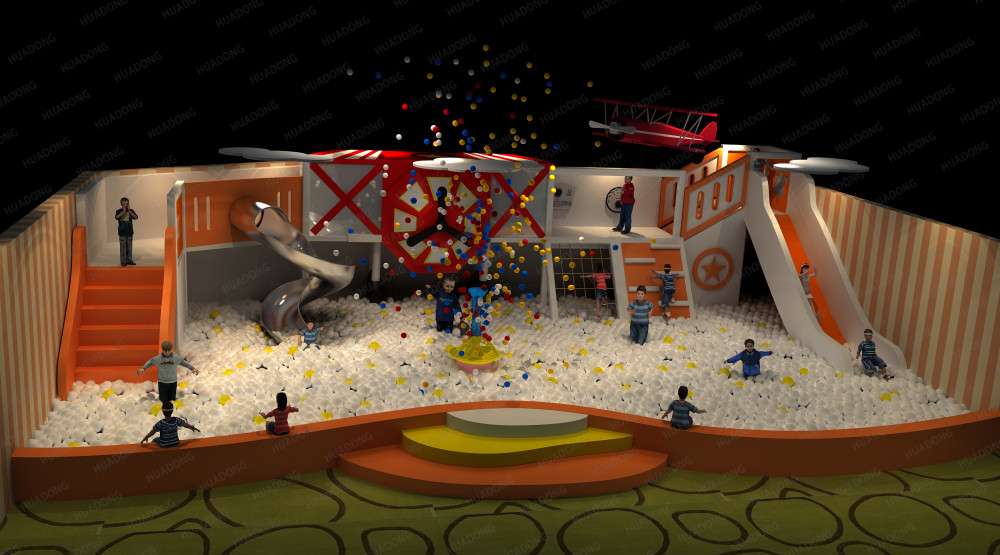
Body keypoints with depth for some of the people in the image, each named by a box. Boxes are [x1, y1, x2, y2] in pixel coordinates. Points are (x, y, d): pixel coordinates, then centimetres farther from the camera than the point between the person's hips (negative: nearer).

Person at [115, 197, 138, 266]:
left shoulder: (131, 211, 5)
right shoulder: (118, 211, -1)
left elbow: (136, 217, -10)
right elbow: (116, 217, -21)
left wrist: (129, 211, -17)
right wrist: (123, 211, -23)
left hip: (129, 231, 3)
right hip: (122, 232, -3)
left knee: (129, 247, 7)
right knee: (123, 247, -2)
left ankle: (129, 260, 16)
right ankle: (123, 261, 3)